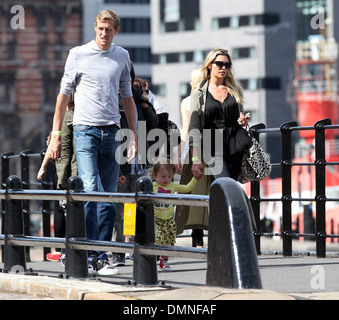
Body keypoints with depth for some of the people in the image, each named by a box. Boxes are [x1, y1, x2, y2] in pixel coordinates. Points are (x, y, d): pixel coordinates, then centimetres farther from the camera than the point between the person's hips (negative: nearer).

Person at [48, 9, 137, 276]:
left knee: (109, 197, 2)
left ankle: (102, 258, 6)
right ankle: (89, 255, -17)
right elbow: (64, 94, 7)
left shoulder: (122, 56, 12)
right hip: (85, 130, -3)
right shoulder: (78, 54, 3)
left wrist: (134, 136, 16)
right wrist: (56, 135, 3)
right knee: (90, 191, -17)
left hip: (112, 132, 3)